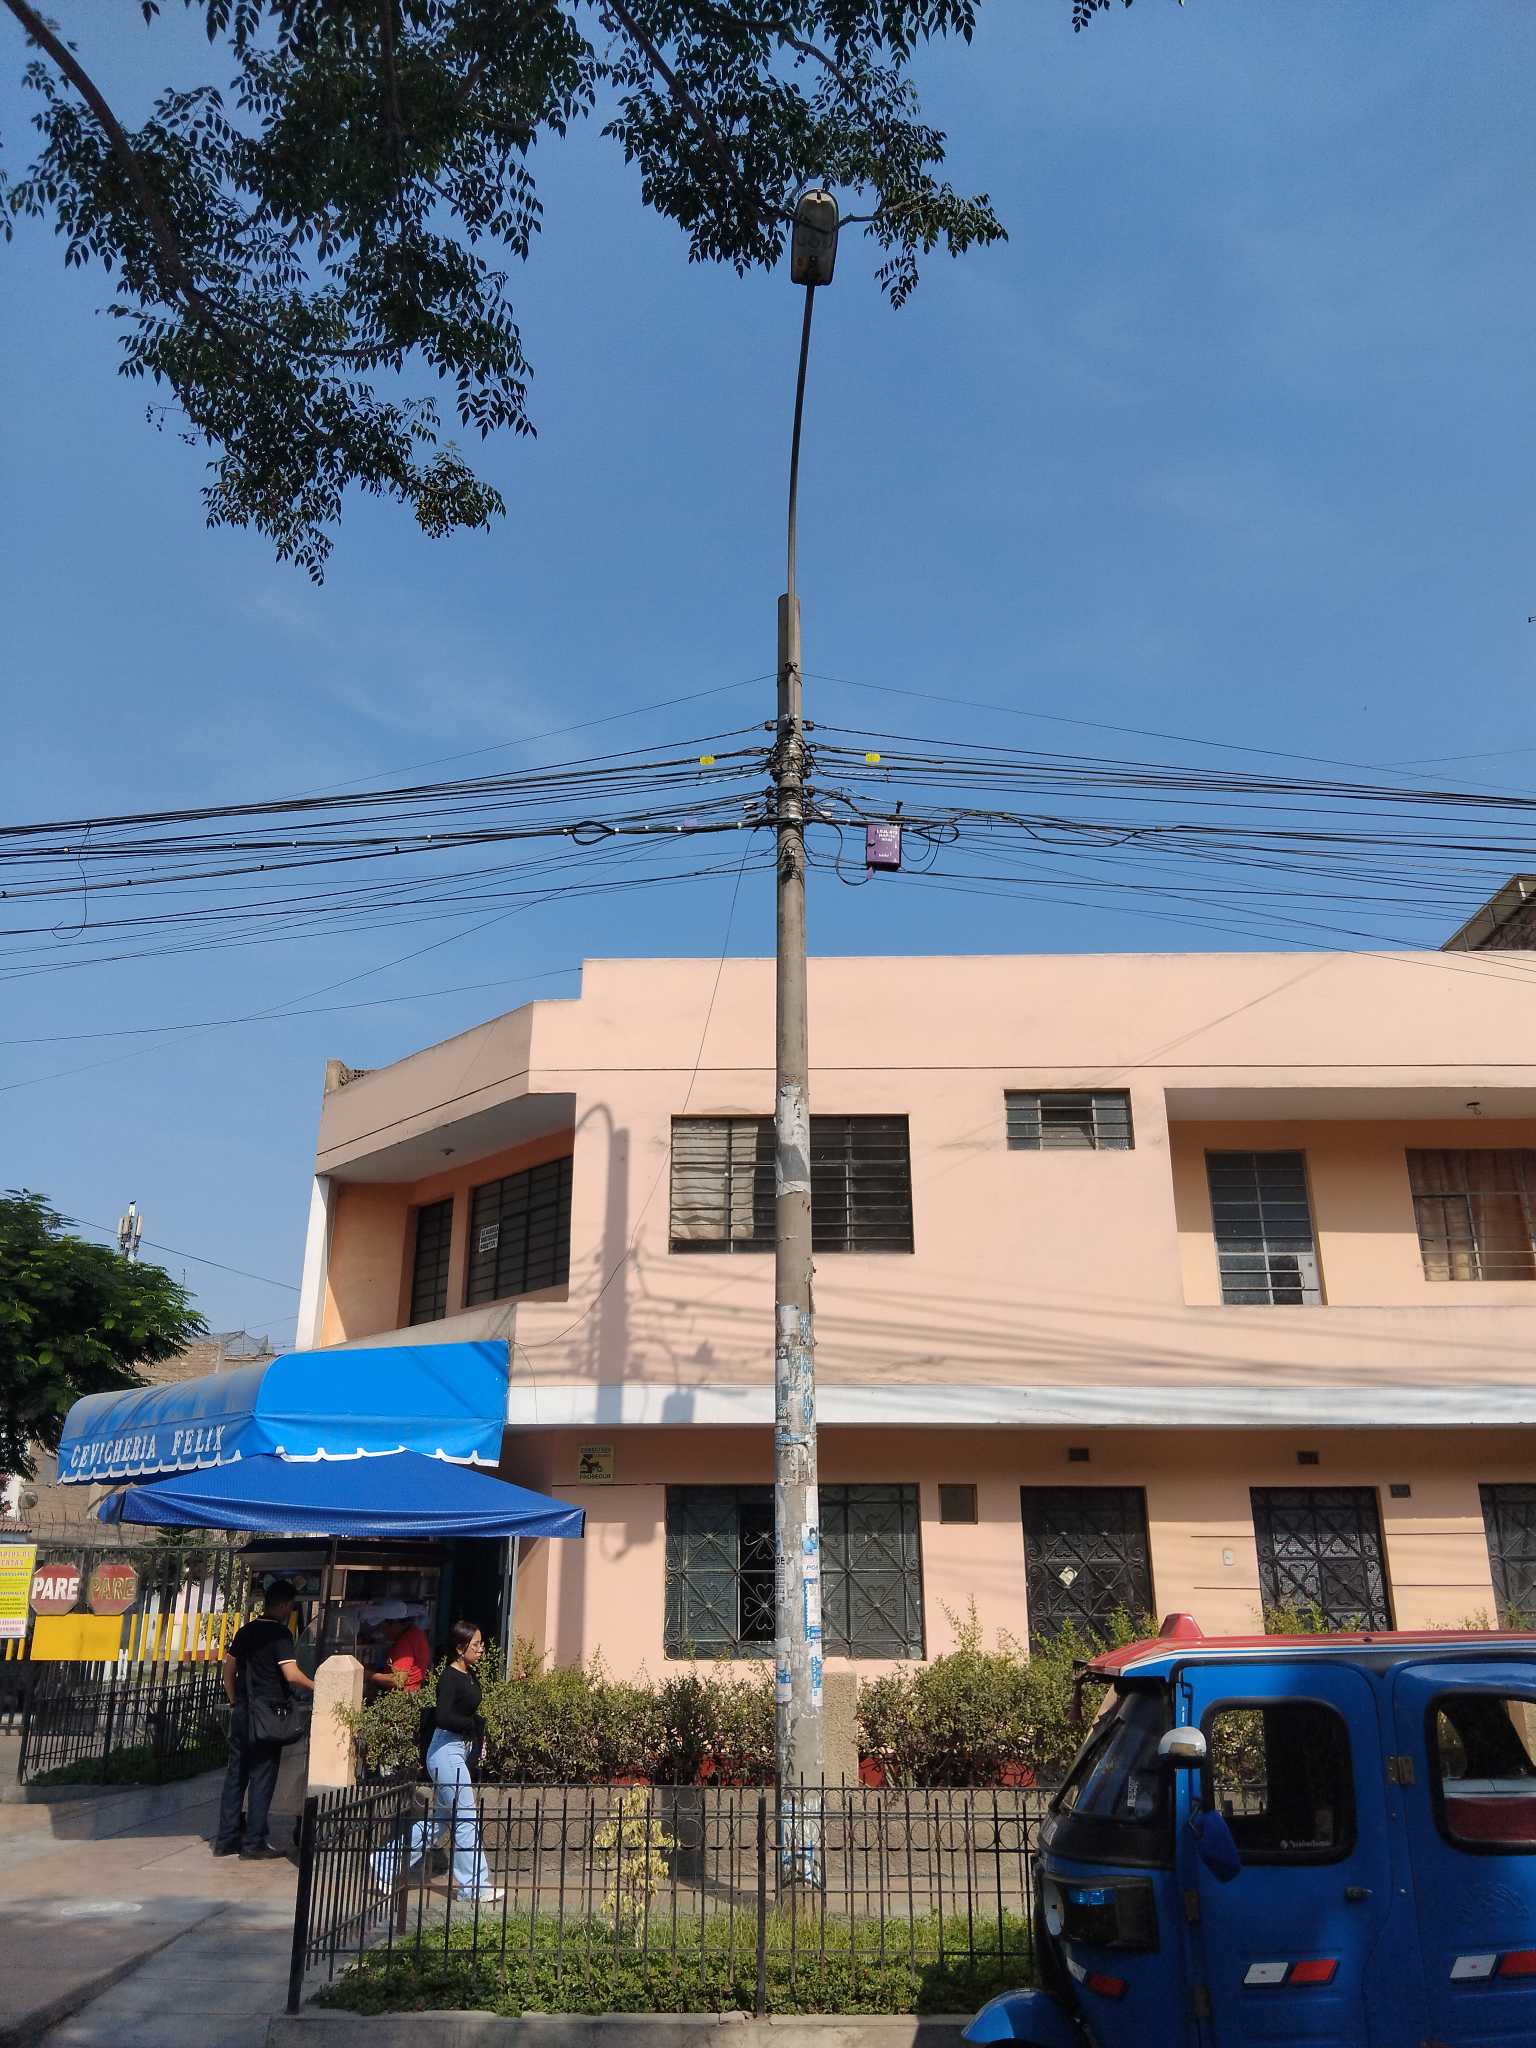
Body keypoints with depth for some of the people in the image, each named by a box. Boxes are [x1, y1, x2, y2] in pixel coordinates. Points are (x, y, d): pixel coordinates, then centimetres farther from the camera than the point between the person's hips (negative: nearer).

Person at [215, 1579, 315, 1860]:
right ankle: (254, 1842, 5)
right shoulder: (281, 1634, -13)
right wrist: (317, 1688, -8)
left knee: (236, 1774, 12)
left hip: (242, 1712, 7)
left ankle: (226, 1839, 16)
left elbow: (229, 1668, 14)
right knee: (262, 1778, 1)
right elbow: (292, 1675, -20)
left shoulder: (247, 1631, 10)